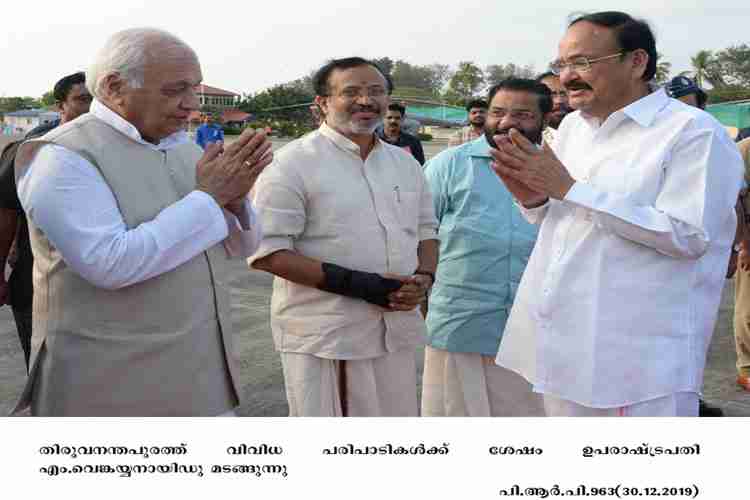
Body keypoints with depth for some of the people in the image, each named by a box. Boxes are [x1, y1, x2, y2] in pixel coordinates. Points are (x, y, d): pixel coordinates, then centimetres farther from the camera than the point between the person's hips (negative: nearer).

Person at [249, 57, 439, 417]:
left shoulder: (405, 163, 12)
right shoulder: (294, 162, -9)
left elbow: (426, 229, 20)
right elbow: (267, 251, -14)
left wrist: (424, 277, -3)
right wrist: (354, 283, -20)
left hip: (396, 331, 6)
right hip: (324, 337, -6)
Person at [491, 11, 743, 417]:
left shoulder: (695, 132, -11)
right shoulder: (571, 127, 11)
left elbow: (689, 235, -21)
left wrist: (570, 188, -20)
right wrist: (533, 199, -5)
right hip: (560, 345, 7)